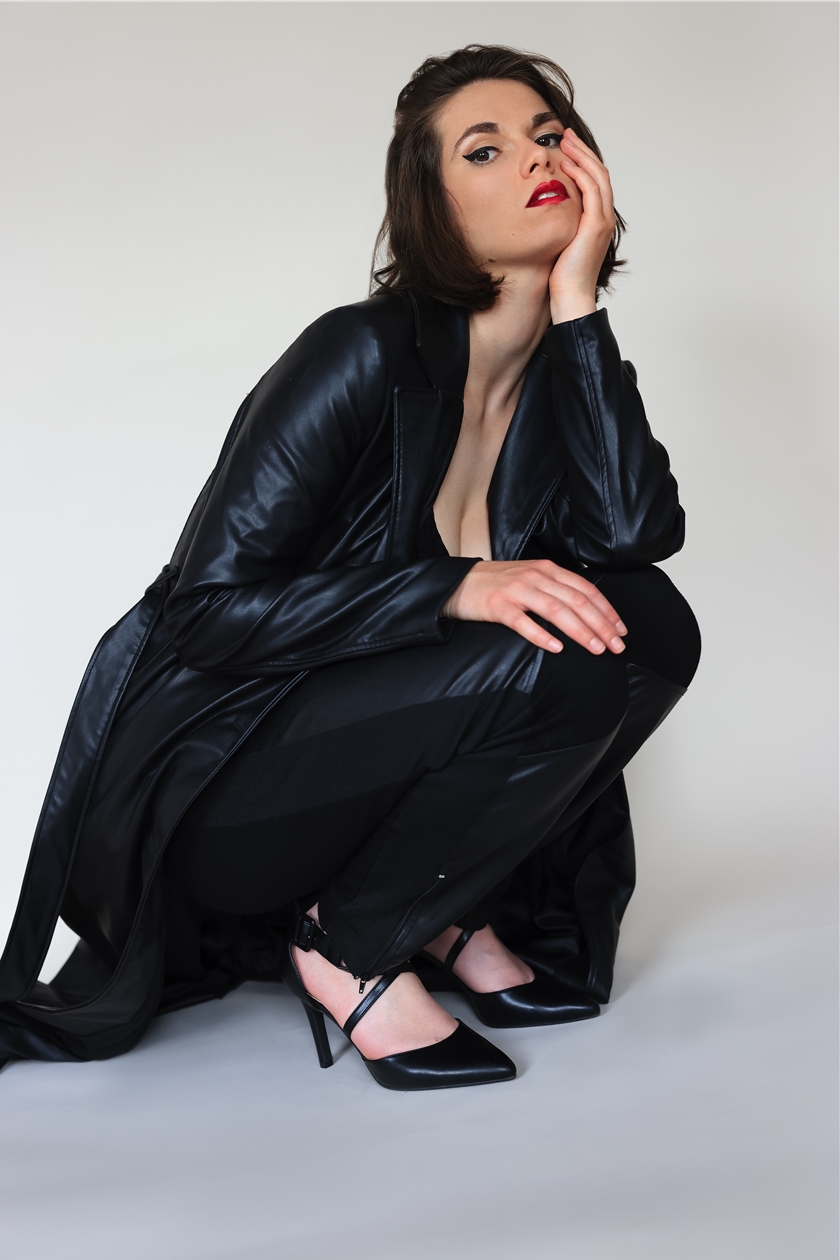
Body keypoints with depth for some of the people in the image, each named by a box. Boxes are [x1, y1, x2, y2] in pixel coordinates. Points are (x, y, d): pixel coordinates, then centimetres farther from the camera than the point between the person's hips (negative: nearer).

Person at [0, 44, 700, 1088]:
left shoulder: (570, 370, 3)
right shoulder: (367, 355, -18)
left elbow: (637, 529, -18)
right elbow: (205, 609, -21)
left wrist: (576, 300, -18)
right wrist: (456, 589, -31)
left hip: (367, 756, 7)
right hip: (215, 798, -6)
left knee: (648, 624, -12)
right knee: (554, 665, -28)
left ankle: (452, 916, 1)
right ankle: (345, 949, -8)